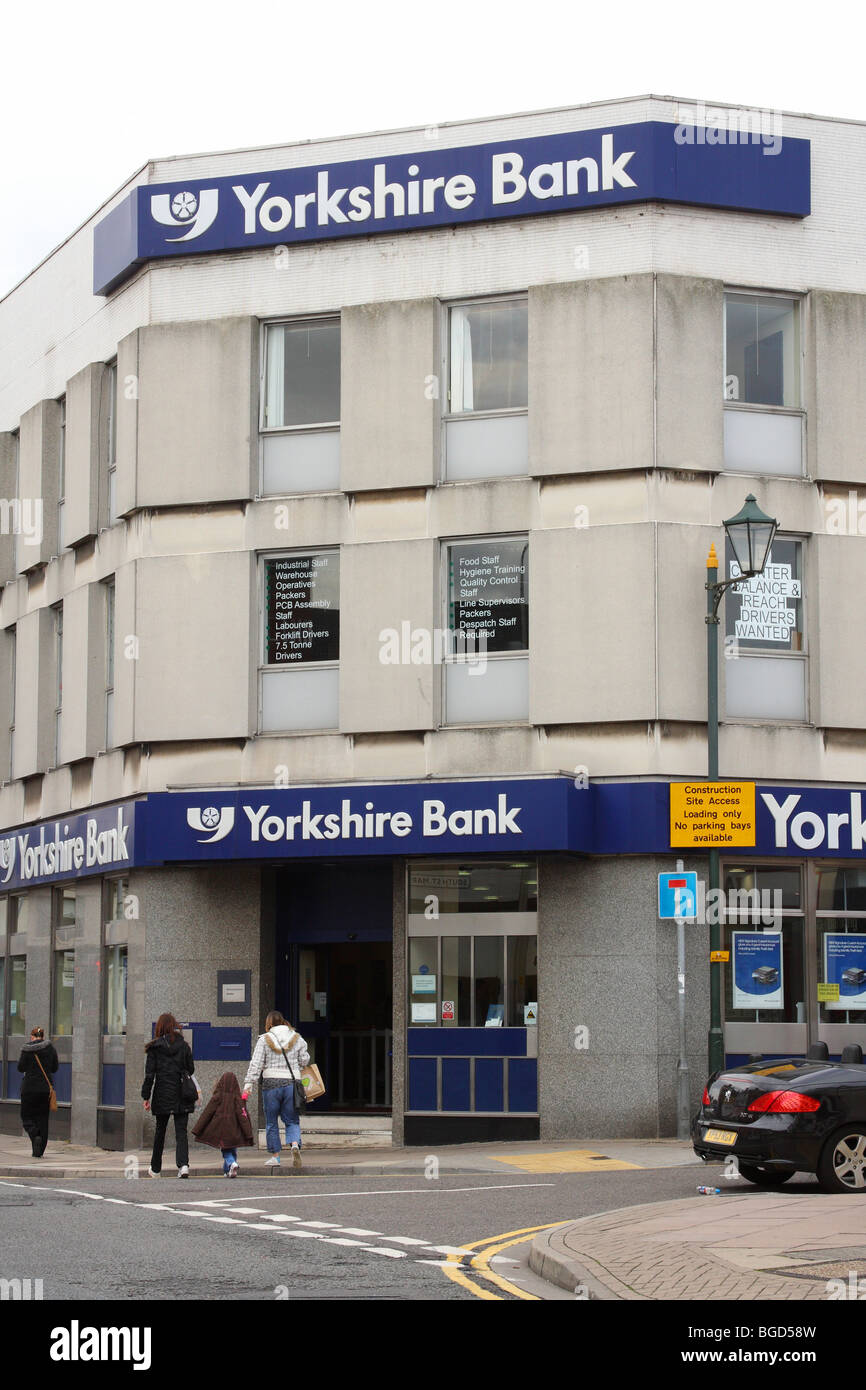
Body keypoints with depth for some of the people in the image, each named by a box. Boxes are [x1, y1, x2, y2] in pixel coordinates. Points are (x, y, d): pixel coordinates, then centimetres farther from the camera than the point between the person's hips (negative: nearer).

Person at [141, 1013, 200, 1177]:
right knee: (181, 1131, -1)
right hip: (182, 1096, 1)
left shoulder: (155, 1047, -4)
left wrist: (146, 1096, -2)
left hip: (162, 1095, -1)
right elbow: (191, 1070, 5)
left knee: (160, 1131, 14)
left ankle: (155, 1168, 25)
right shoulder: (184, 1045, 2)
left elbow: (150, 1073, -5)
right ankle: (183, 1165, -20)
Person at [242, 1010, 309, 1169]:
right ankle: (295, 1144, -21)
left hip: (271, 1084, -2)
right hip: (292, 1083, 2)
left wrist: (248, 1085, -6)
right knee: (292, 1121, 7)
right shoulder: (297, 1039, 6)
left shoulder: (264, 1040, -1)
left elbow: (255, 1065, -6)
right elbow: (304, 1061, 10)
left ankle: (275, 1155, 12)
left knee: (271, 1122, 10)